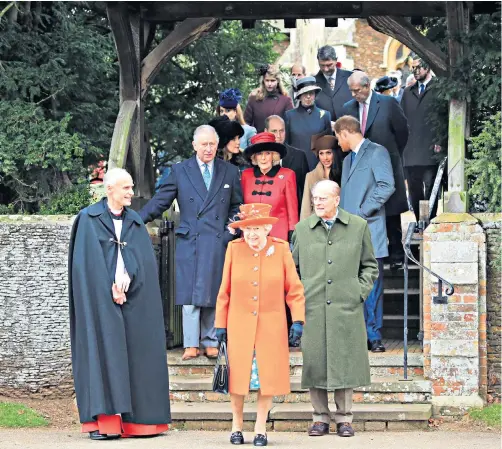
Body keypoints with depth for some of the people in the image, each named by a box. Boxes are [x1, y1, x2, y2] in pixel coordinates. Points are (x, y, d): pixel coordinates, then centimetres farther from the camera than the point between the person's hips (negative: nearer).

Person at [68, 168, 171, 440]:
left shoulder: (135, 222, 15)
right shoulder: (89, 219, 1)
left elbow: (142, 258, 4)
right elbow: (88, 263, -7)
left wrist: (127, 279, -14)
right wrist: (110, 290, -13)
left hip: (132, 300, 4)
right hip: (99, 300, -4)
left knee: (134, 354, -1)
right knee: (103, 351, -10)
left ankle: (134, 419, 1)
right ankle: (103, 420, -12)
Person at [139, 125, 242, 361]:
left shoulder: (230, 172, 10)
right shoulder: (180, 171, 6)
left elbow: (237, 207, 14)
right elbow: (160, 201, 5)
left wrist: (230, 233, 1)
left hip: (218, 242, 1)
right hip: (189, 242, -1)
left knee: (213, 293, 3)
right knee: (190, 293, -2)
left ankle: (210, 342, 10)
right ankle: (191, 344, 2)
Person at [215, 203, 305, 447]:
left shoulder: (281, 249, -2)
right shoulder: (234, 248, -1)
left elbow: (294, 289, 2)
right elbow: (225, 291, 4)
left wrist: (298, 320, -6)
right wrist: (220, 324, 3)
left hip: (271, 326, 0)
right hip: (239, 324, 0)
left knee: (268, 377, 2)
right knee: (238, 375, 3)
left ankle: (261, 428, 14)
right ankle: (237, 425, 21)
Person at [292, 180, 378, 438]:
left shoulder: (358, 227, 6)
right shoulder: (302, 229, 8)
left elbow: (369, 265, 14)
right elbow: (294, 267, 16)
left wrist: (360, 291, 1)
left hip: (346, 307, -1)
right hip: (312, 308, 1)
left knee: (344, 360, 1)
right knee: (314, 360, 2)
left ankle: (344, 418, 11)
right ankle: (320, 417, 12)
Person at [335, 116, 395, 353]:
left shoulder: (377, 152, -2)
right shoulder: (348, 160, 25)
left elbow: (387, 186, -13)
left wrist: (362, 212, -14)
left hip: (369, 229, -8)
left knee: (372, 285, -7)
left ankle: (374, 336, -5)